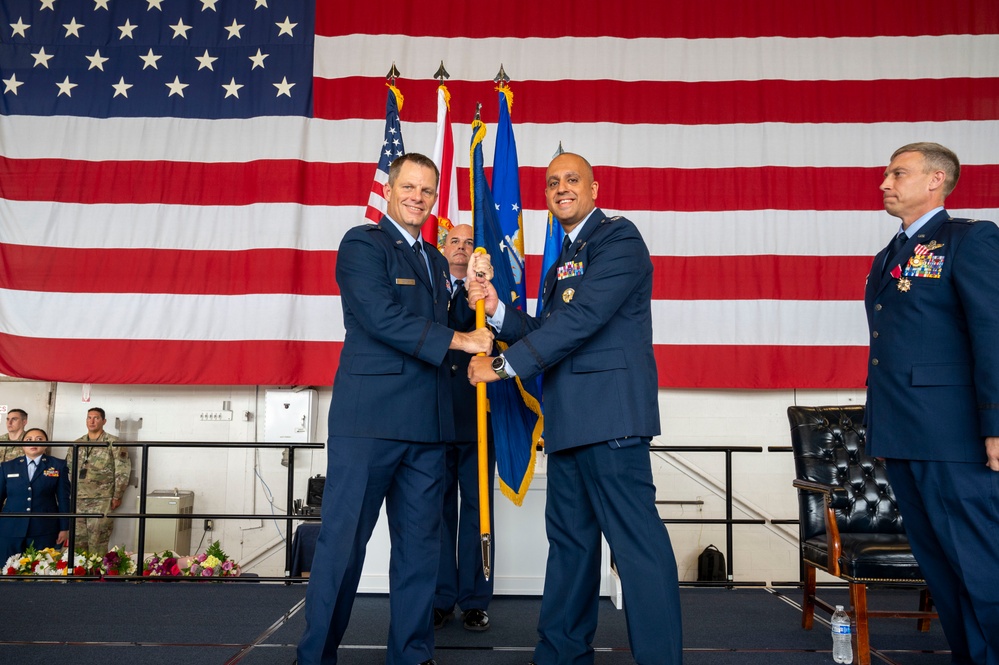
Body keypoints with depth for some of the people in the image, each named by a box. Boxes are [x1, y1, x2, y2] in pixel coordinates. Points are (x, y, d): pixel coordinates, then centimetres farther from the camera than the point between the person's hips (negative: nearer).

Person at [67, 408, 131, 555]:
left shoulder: (113, 443, -3)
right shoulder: (77, 443, 12)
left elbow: (122, 471, -6)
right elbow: (69, 471, 17)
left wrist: (117, 497, -8)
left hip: (101, 501, -5)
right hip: (78, 500, 5)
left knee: (97, 543, -3)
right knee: (78, 541, 7)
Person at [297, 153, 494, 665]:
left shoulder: (435, 260, 21)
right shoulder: (361, 243, -1)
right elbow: (382, 317, -14)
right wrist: (458, 341, -14)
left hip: (426, 423, 7)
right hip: (369, 416, -7)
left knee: (420, 543, 11)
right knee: (343, 540, 0)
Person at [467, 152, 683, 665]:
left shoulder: (618, 237, -5)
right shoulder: (562, 259, 23)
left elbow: (582, 318, -16)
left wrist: (504, 365, -13)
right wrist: (497, 309, 2)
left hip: (609, 411, -9)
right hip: (568, 421, 9)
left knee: (635, 538, -8)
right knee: (569, 539, 15)